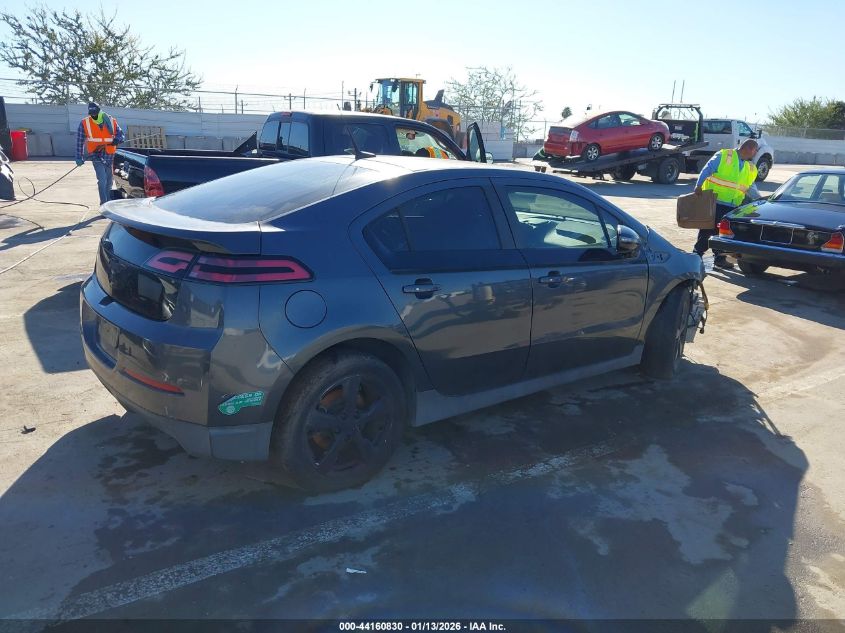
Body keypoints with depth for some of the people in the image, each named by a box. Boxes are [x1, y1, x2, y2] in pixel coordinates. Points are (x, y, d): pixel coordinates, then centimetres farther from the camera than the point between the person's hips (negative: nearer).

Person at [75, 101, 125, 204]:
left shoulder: (112, 121, 0)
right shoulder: (84, 123, -4)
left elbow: (121, 134, 7)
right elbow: (80, 141, 0)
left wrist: (117, 140, -16)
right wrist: (79, 157, -2)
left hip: (109, 155, 3)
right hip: (96, 155, -3)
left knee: (108, 180, 16)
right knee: (102, 178, -17)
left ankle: (108, 201, 34)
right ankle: (104, 203, -13)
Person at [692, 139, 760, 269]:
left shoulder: (751, 168, 17)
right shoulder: (723, 156, -3)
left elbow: (750, 188, 21)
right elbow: (707, 170, -8)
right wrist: (699, 186, -17)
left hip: (731, 206, 6)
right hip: (713, 201, -6)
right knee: (707, 229, -1)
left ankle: (720, 258, 14)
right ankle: (697, 254, 8)